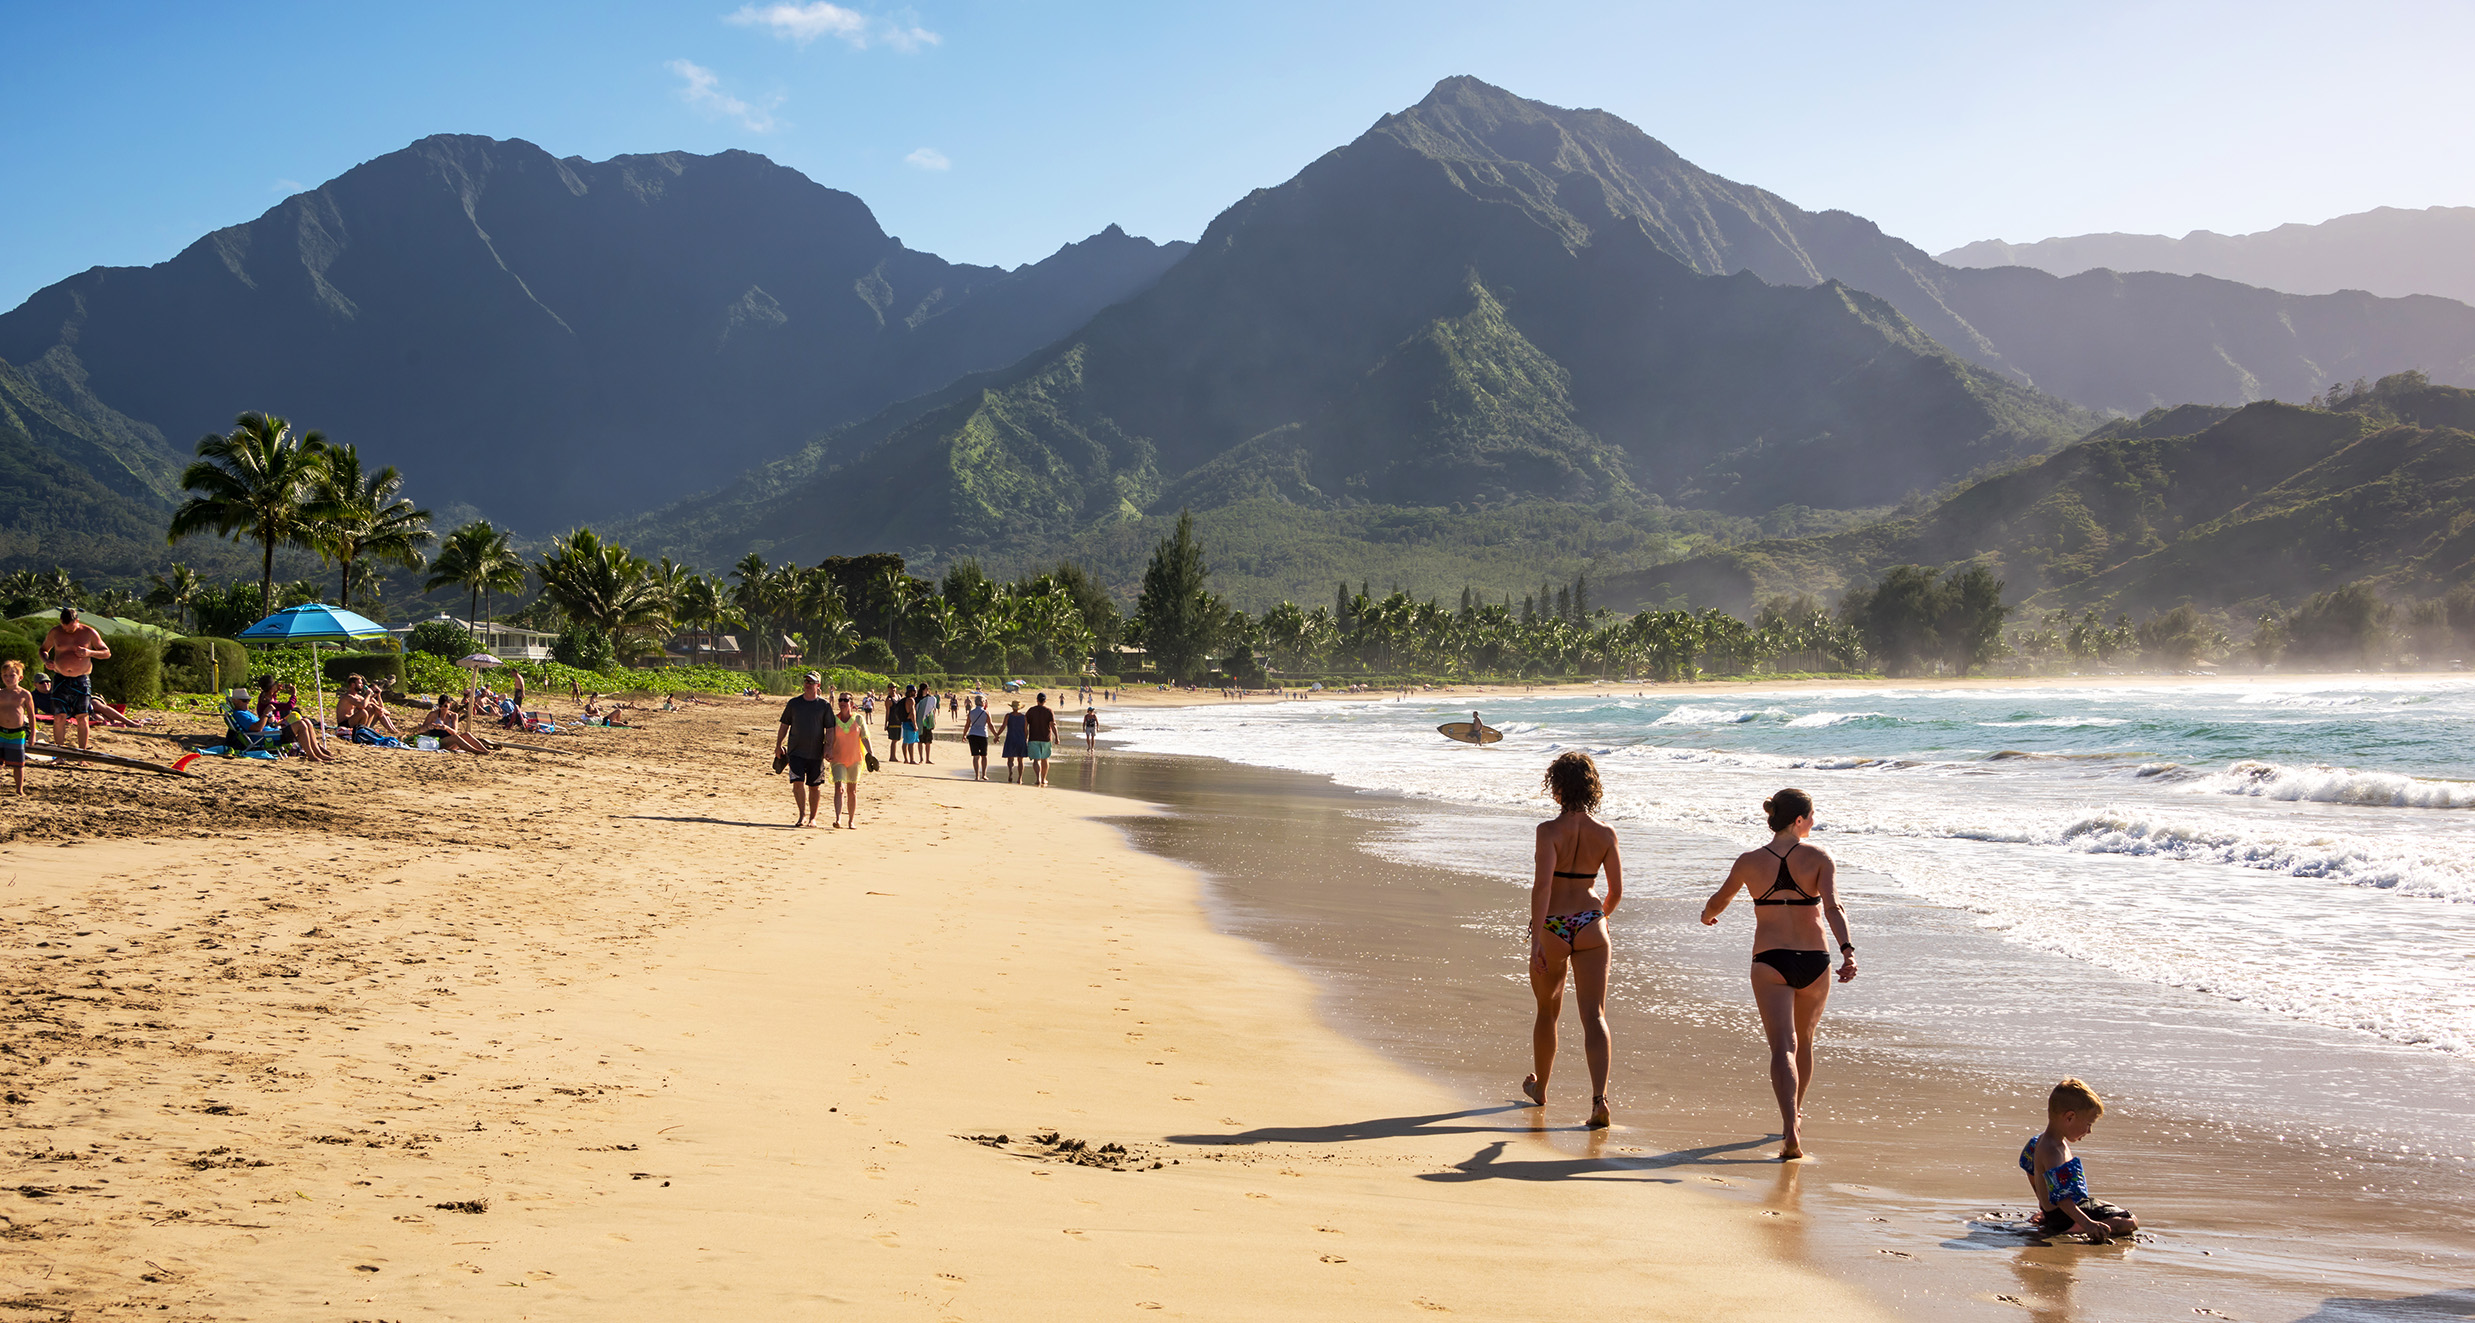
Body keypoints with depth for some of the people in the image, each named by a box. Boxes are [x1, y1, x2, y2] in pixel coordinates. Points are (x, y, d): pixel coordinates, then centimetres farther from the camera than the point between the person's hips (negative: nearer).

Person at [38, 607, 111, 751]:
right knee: (59, 718, -4)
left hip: (81, 680, -1)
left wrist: (90, 653, -12)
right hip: (60, 680, 1)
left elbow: (107, 653, 7)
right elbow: (44, 649, 19)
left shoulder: (89, 632, 1)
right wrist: (46, 661, -4)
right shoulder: (55, 632, 4)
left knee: (82, 719, -6)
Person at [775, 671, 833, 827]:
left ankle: (812, 817, 18)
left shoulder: (824, 705, 1)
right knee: (798, 782, -13)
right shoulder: (793, 703, 6)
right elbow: (784, 725, 13)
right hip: (796, 751, 1)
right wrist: (778, 745, 7)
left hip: (816, 753, -1)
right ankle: (802, 815, -4)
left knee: (814, 786, 5)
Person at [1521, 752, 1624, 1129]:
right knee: (1594, 1014, -3)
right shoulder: (1605, 834, 0)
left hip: (1553, 928, -2)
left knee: (1548, 1011, 18)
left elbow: (1542, 886, -20)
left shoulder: (1549, 831, -12)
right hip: (1590, 926, 2)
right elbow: (1616, 892, 5)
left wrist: (1535, 939, -20)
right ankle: (1599, 1097, -21)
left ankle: (1539, 1087, 38)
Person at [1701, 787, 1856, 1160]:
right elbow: (1833, 907, -19)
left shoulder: (1749, 862, 1)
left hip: (1770, 961, 0)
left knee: (1783, 1046, -7)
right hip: (1814, 961, 1)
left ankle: (1791, 1127, -26)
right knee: (1804, 1040, 23)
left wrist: (1706, 916, 38)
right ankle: (1795, 1115, 40)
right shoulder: (1819, 859, -4)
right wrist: (1848, 950, -27)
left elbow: (1718, 902, 17)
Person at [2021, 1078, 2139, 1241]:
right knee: (2129, 1223, -17)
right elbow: (2061, 1196, -36)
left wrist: (2045, 1203, 36)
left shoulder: (2042, 1140, 6)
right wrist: (2087, 1224, -44)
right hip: (2062, 1216, -11)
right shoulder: (2052, 1152, -28)